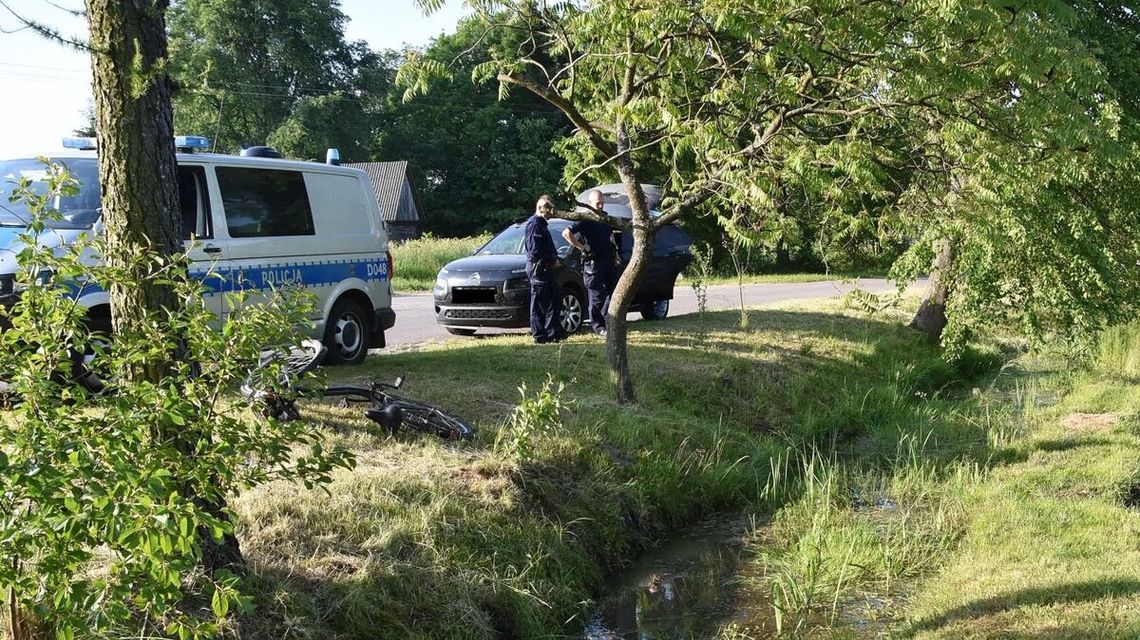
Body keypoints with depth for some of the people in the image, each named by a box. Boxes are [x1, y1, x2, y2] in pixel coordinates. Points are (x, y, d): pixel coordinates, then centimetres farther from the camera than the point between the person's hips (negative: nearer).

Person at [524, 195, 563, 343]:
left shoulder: (541, 224, 19)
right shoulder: (534, 224, -14)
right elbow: (535, 251, -22)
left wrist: (554, 258, 8)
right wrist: (553, 259, -13)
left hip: (545, 268, 11)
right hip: (538, 268, -10)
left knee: (553, 301, 13)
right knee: (539, 304, -5)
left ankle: (554, 332, 19)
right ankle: (540, 335, -1)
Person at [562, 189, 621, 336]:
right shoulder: (585, 220, -11)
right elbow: (566, 233, -22)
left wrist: (615, 253, 18)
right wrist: (581, 247, -19)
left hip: (609, 262, 8)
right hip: (593, 263, -8)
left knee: (614, 293, 12)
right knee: (597, 297, -2)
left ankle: (606, 320, 25)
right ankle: (598, 327, 6)